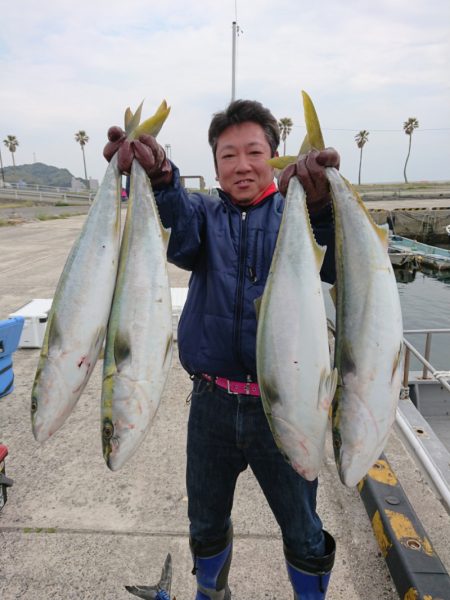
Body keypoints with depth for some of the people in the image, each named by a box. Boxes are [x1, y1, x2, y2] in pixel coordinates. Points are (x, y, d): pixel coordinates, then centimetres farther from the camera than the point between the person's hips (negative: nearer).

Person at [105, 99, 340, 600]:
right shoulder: (204, 212, 3)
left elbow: (331, 265, -23)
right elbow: (177, 239, -21)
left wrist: (319, 204, -44)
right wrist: (159, 178, -41)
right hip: (211, 403, 2)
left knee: (304, 535, 17)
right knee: (205, 526, 23)